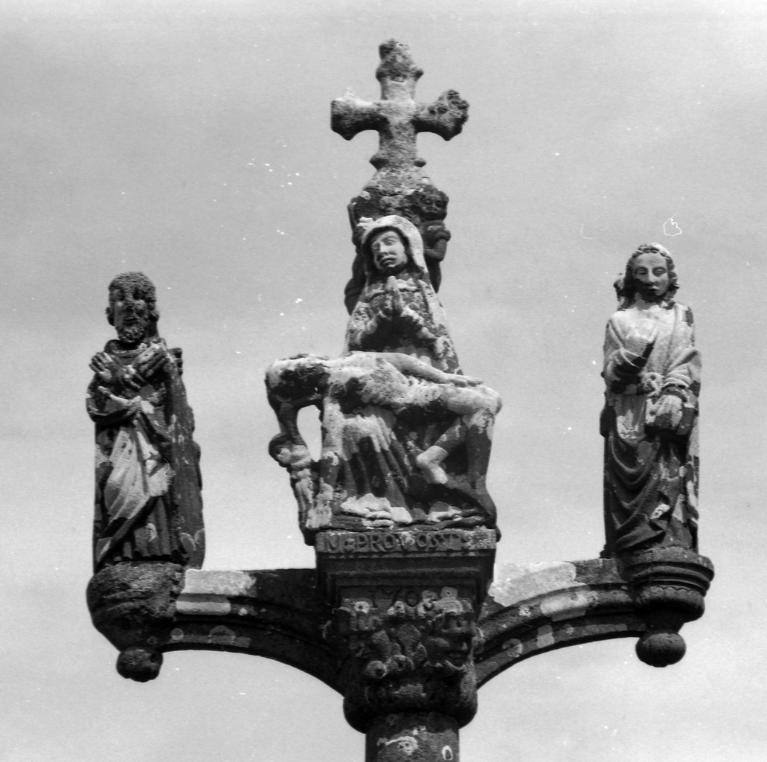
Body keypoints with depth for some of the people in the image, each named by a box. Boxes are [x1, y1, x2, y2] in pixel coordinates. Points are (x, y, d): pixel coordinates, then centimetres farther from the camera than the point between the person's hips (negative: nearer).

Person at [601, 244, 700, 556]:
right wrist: (627, 361, -16)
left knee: (669, 478, -12)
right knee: (629, 482, -12)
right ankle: (629, 553, -17)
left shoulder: (681, 317, 16)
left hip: (670, 415, 0)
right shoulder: (620, 321, 15)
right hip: (629, 416, 0)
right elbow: (610, 373, 6)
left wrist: (673, 400, -13)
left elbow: (686, 366, 4)